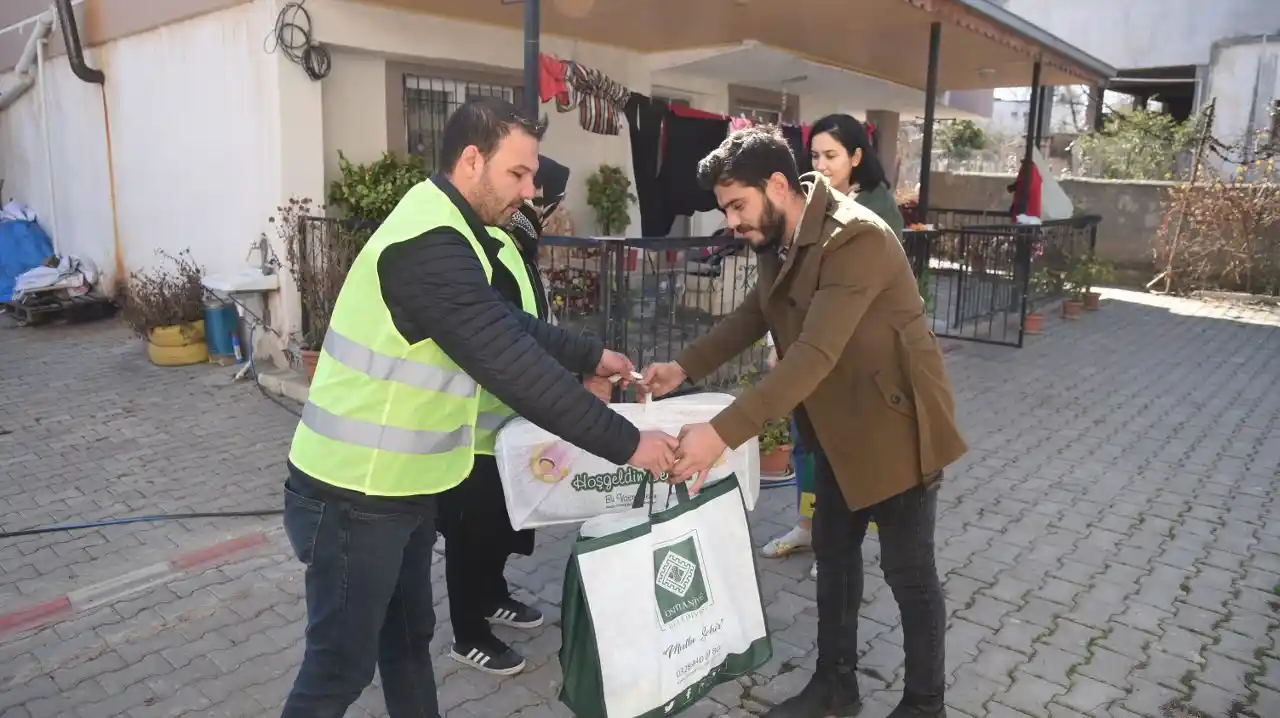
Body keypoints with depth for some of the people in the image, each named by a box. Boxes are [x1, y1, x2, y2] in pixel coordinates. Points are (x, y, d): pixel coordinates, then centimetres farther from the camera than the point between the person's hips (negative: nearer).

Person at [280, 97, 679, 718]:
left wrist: (590, 355, 16)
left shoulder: (444, 230, 8)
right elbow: (516, 368, -30)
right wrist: (625, 443, -24)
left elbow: (510, 326, 18)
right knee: (342, 666, 7)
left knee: (408, 638, 22)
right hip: (355, 496, -10)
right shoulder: (431, 246, -26)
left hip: (399, 487, 10)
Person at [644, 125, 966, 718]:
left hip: (896, 425, -8)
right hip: (839, 428, 9)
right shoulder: (780, 241, 1)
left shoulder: (856, 239, -29)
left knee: (907, 569, 7)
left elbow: (813, 356, -36)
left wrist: (721, 433, -41)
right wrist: (684, 367, -3)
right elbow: (754, 313, 12)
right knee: (833, 554, 17)